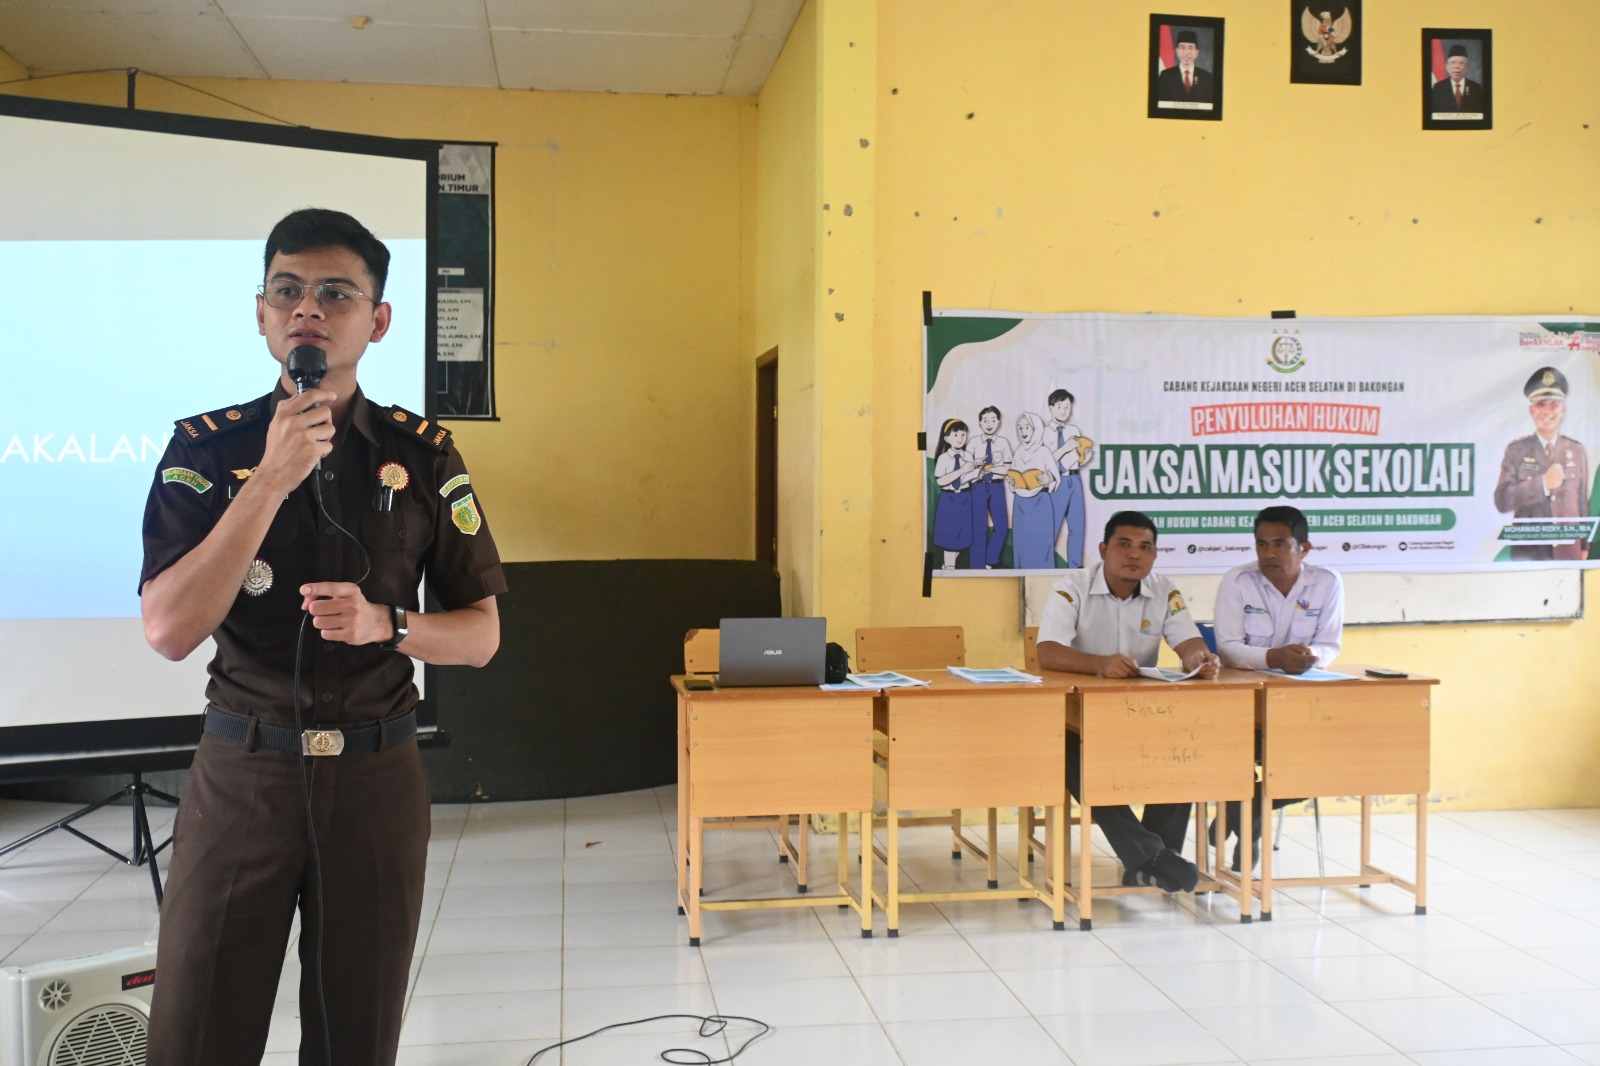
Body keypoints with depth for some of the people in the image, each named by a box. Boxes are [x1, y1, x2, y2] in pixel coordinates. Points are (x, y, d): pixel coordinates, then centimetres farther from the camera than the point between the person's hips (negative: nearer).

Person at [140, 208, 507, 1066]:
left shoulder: (424, 455, 2)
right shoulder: (207, 448, 0)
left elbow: (480, 634, 5)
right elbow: (169, 631, -12)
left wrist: (385, 625, -16)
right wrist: (272, 478, -18)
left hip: (377, 776, 1)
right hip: (241, 771, -1)